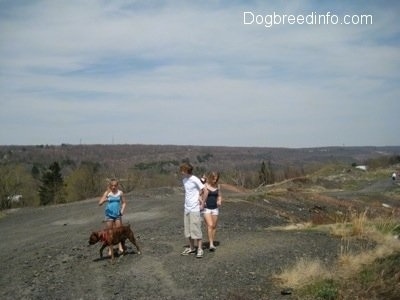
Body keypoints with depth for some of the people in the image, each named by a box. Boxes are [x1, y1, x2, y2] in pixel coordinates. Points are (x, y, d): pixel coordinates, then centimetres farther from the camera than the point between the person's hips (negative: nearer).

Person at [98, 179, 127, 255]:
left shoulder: (120, 193, -3)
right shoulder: (107, 193, -6)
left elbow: (124, 202, 9)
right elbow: (100, 203, -10)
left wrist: (122, 210, -7)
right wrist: (104, 200, -30)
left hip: (117, 214, 1)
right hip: (109, 214, -1)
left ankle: (120, 246, 15)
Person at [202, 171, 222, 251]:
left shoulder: (217, 186, 5)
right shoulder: (204, 186, -8)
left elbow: (219, 196, 14)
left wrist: (219, 201, -5)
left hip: (215, 208, 4)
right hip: (206, 208, -4)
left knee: (214, 226, 7)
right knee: (209, 225, -16)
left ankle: (212, 243, 18)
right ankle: (211, 244, -16)